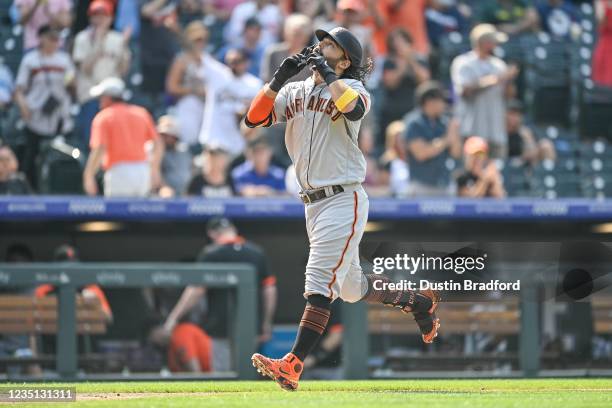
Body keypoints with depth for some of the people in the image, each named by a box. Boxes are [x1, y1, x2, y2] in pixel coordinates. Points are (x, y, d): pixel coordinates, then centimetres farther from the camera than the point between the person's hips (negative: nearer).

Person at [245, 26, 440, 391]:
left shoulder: (351, 88, -6)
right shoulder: (294, 93, 12)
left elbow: (354, 109, -31)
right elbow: (254, 118, 1)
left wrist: (327, 74, -21)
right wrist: (279, 78, -9)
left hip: (344, 200, -8)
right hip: (313, 204, 8)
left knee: (321, 282, -14)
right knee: (350, 285, 18)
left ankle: (293, 366, -20)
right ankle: (419, 302, 38)